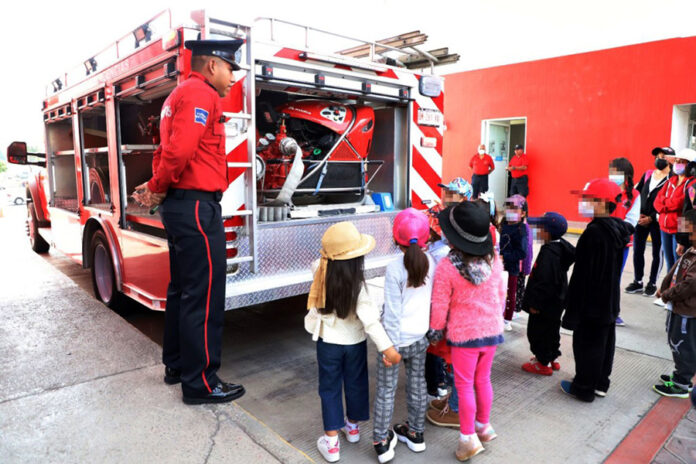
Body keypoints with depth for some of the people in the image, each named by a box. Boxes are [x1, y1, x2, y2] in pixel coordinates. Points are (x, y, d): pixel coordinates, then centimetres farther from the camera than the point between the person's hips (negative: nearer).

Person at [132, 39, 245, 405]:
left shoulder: (180, 95, 22)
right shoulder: (201, 94, -11)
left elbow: (169, 149, 21)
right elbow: (180, 150, -24)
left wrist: (158, 186, 6)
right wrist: (159, 187, -10)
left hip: (179, 205, 11)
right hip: (197, 206, -11)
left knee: (181, 289, 17)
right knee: (204, 295, -5)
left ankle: (176, 365, 30)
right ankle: (201, 384, 5)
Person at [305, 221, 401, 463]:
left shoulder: (321, 273, -19)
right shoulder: (357, 285, -25)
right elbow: (370, 319, -30)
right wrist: (387, 347, -30)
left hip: (328, 342, 1)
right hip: (354, 343, -1)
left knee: (330, 389, 15)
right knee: (355, 384, 23)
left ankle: (331, 443, 22)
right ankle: (352, 426, 44)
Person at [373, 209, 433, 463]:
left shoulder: (394, 268, -21)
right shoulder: (430, 262, -6)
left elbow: (392, 313, -20)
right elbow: (432, 298, 3)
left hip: (397, 337, -5)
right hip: (420, 336, 5)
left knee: (386, 389, 10)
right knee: (417, 384, 20)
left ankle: (381, 442, 22)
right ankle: (416, 434, 37)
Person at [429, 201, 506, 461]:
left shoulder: (446, 266, -21)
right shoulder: (494, 259, -8)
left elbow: (440, 305, -13)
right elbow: (501, 293, 4)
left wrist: (435, 332, 2)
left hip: (464, 334, -5)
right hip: (491, 330, 5)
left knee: (464, 386, 10)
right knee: (483, 380, 21)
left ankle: (468, 438, 19)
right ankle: (483, 425, 38)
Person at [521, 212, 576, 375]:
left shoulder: (549, 252, -28)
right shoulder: (560, 247, 3)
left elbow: (544, 282, -29)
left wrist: (535, 303, -20)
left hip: (545, 304, -10)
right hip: (556, 301, 10)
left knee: (537, 331, 6)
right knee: (551, 330, 23)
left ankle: (543, 363, 18)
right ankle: (552, 358, 39)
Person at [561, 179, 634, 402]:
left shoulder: (593, 233, -24)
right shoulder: (618, 229, 4)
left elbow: (582, 273, -22)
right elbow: (614, 268, 13)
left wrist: (573, 309, -16)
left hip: (591, 303, -9)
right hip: (610, 301, 9)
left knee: (586, 344, 4)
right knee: (605, 341, 18)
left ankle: (584, 388, 17)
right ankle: (600, 383, 33)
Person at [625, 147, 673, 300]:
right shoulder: (648, 174, 12)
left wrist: (651, 218, -14)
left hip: (657, 221, -5)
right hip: (641, 218, 5)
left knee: (657, 253, 5)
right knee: (637, 250, 6)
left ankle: (652, 284, 15)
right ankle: (638, 282, 16)